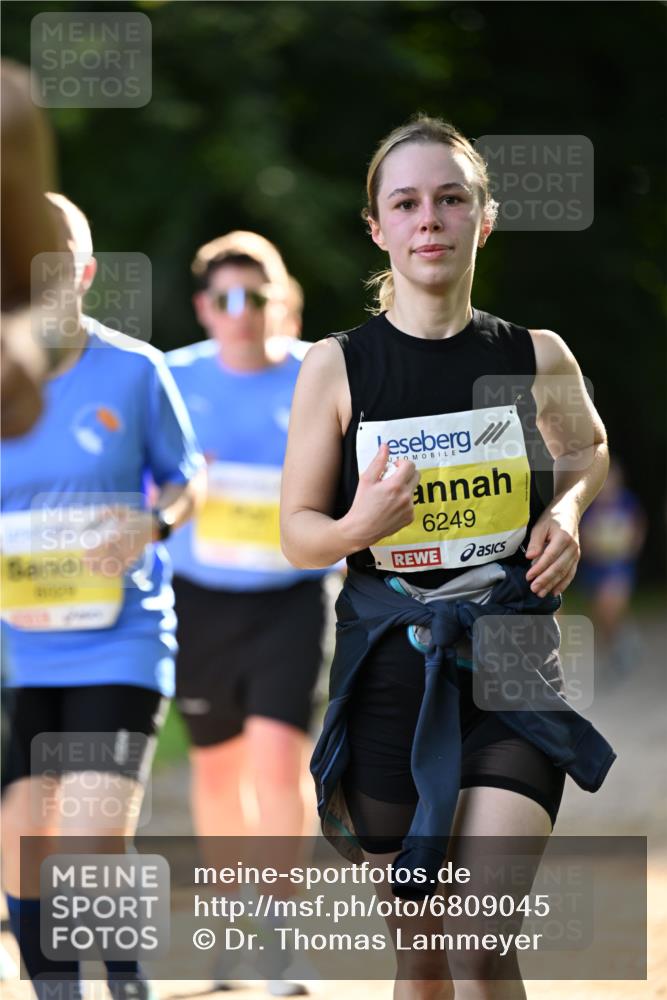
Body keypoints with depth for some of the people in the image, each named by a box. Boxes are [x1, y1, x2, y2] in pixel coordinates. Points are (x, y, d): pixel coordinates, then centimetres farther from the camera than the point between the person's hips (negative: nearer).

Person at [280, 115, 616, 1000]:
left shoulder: (536, 358, 2)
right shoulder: (336, 368, -2)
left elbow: (591, 452, 23)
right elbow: (296, 531, 2)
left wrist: (567, 512, 3)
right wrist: (355, 528, -20)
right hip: (389, 669, 1)